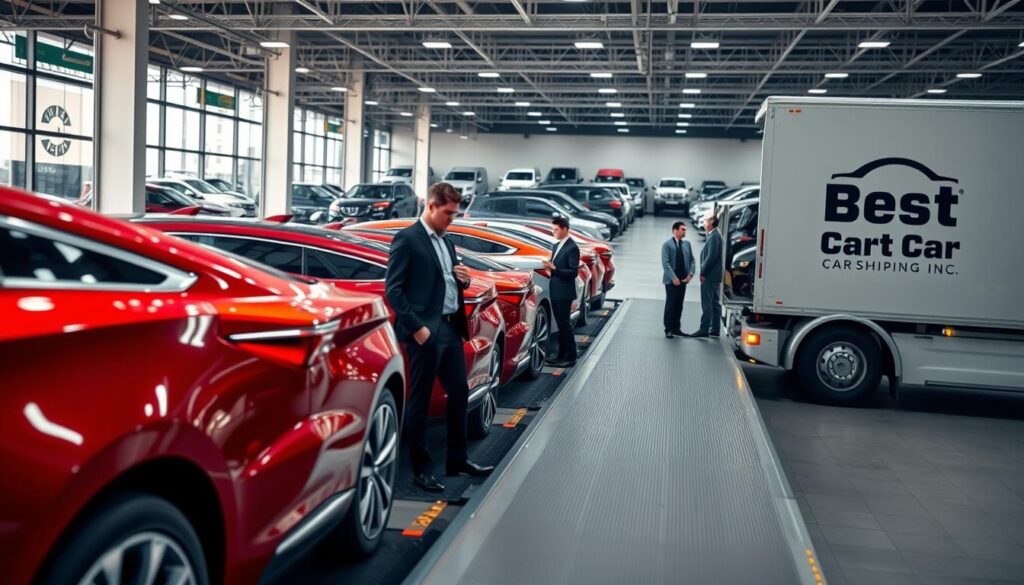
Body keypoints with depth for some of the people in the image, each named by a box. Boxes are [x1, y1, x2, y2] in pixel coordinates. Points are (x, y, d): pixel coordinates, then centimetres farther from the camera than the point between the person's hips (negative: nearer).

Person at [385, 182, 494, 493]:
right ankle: (421, 469, 11)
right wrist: (416, 327, -19)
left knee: (459, 393, 13)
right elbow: (393, 289, -13)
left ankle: (457, 460, 25)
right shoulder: (407, 239, -8)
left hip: (451, 328, 8)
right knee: (419, 401, 2)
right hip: (425, 331, -8)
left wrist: (463, 279, 2)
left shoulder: (445, 241, 16)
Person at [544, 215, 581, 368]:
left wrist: (554, 268, -26)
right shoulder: (556, 246, 15)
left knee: (564, 325, -4)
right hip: (555, 292, 8)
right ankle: (562, 355, 20)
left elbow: (573, 272, -18)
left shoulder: (572, 248, -13)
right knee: (561, 325, 13)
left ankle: (570, 357, 3)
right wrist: (549, 267, 1)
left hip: (564, 293, -8)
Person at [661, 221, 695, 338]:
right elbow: (665, 263, -12)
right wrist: (674, 278, -18)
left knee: (679, 305, 7)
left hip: (683, 280, 5)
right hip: (671, 280, -5)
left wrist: (690, 273, -4)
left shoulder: (687, 244, 11)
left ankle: (676, 328, 15)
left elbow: (692, 260, 13)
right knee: (670, 304, -2)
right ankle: (668, 329, 5)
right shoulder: (667, 244, -5)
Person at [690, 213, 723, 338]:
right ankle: (715, 330, 18)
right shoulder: (715, 235, 15)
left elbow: (711, 256, -22)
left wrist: (703, 273, -15)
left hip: (709, 276, -10)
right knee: (714, 304, 13)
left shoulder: (713, 237, -16)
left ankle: (704, 330, -7)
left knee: (707, 304, -8)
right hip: (715, 276, 10)